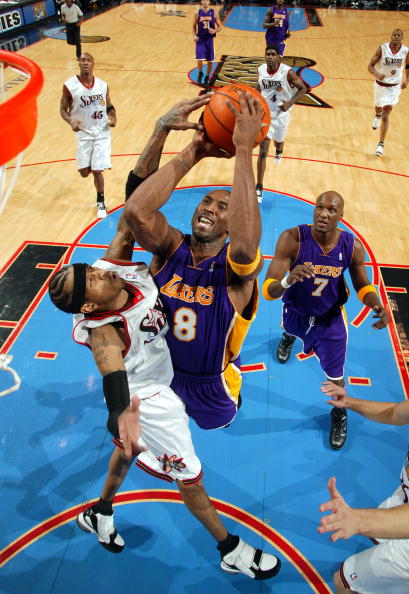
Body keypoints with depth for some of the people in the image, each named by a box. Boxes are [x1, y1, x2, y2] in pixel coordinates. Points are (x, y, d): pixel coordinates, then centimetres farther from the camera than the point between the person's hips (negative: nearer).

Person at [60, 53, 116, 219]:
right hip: (83, 133, 0)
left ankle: (100, 202, 20)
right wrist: (71, 121, -20)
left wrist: (113, 118, -8)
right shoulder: (70, 86, -8)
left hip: (102, 133, 1)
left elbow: (109, 107, 13)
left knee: (97, 170, -2)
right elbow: (63, 110, 0)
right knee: (84, 172, -2)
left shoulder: (103, 85, 0)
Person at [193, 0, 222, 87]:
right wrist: (194, 35, -8)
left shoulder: (214, 12, -2)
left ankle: (207, 77, 30)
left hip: (209, 39, 1)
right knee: (200, 60, -15)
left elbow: (220, 27, 2)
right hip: (200, 39, -1)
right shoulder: (197, 13, -1)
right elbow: (194, 26, 10)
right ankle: (200, 73, 16)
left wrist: (214, 30, -18)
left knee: (210, 61, 8)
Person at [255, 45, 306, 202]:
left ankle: (279, 151, 68)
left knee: (278, 142, 24)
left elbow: (303, 89, -11)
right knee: (262, 151, -10)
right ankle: (259, 189, -7)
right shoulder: (261, 70, -7)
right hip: (265, 113, 1)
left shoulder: (287, 72, -19)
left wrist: (290, 103, -25)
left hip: (281, 114, -1)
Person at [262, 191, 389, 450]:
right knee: (291, 329, 35)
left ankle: (339, 414, 42)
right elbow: (268, 290, -35)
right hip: (295, 311, 1)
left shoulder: (353, 247, -25)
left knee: (335, 376, 7)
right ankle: (288, 337, 77)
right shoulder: (292, 239, -33)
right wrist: (287, 280, -59)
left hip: (331, 319, 0)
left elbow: (363, 285, -6)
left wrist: (375, 303, -29)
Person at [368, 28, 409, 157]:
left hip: (394, 86, -1)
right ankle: (378, 115, 64)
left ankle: (381, 144, -8)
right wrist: (377, 74, -38)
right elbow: (370, 66, -17)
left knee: (386, 115, -11)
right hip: (380, 84, 1)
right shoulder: (382, 48, -17)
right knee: (378, 108, 24)